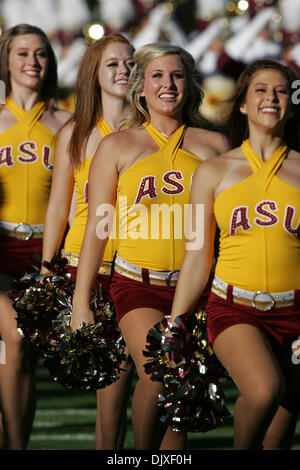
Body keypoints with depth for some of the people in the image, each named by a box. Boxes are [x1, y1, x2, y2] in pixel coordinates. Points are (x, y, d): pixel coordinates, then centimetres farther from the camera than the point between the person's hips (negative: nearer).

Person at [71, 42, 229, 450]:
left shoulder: (213, 145, 9)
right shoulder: (118, 146, 7)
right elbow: (97, 227, 7)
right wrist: (80, 301, 3)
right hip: (137, 283, -2)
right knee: (157, 375, -20)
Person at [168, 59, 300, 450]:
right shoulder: (214, 171, 7)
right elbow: (196, 257, 9)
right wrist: (173, 327, 6)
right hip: (234, 310, -1)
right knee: (265, 390, -30)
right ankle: (241, 448, -3)